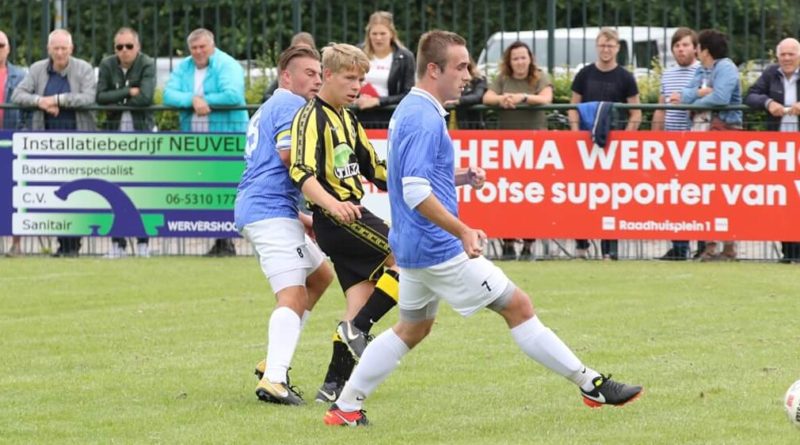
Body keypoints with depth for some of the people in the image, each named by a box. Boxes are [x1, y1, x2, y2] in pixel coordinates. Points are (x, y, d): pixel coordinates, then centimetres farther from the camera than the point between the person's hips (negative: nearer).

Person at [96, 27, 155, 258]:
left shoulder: (147, 65, -5)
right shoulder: (107, 65, 4)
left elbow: (146, 97, -18)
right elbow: (100, 97, -6)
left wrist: (116, 99, -9)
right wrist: (128, 92, -13)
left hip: (141, 131, -3)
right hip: (115, 132, 3)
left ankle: (143, 242, 1)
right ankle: (118, 242, 3)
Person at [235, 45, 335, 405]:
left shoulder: (266, 109, 27)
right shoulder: (291, 104, -5)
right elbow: (289, 153, -22)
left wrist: (303, 219, 25)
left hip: (253, 209, 11)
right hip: (272, 212, -11)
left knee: (320, 274, 22)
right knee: (293, 297, -18)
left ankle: (274, 362, 17)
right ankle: (273, 380, -34)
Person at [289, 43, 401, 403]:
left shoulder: (347, 119, 21)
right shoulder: (312, 117, -8)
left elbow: (371, 167, 32)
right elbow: (302, 173, -21)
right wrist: (333, 205, -36)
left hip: (351, 212, 9)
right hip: (339, 218, -9)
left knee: (361, 299, 3)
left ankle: (335, 384, 4)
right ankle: (357, 328, -12)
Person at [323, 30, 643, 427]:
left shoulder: (409, 111, 12)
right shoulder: (424, 119, -20)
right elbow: (416, 192, -27)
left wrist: (459, 178, 9)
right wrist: (463, 231, -28)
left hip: (414, 246, 10)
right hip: (438, 247, -10)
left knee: (413, 327, 19)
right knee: (517, 306, -4)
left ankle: (345, 407, 18)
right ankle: (592, 385, 1)